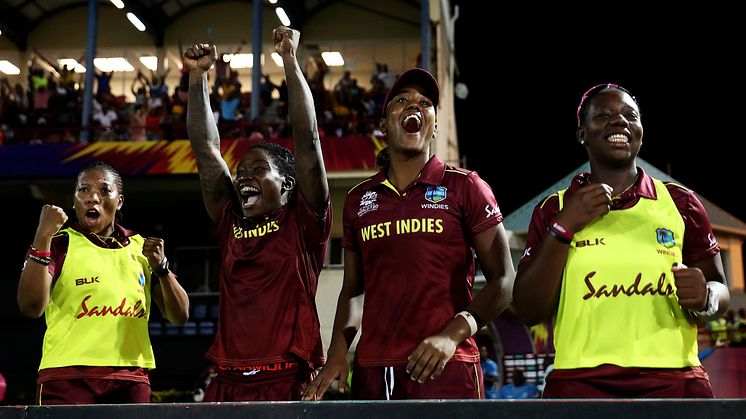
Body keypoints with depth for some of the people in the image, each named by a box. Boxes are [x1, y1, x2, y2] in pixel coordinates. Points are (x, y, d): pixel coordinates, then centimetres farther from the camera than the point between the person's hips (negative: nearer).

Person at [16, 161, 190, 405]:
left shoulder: (141, 247, 12)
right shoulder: (60, 243, 3)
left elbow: (180, 317, 8)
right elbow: (31, 307, -13)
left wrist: (161, 267, -7)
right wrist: (43, 235, -16)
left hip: (131, 380, 3)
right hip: (67, 377, -3)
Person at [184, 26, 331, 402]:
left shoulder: (303, 222, 3)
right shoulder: (231, 223, 13)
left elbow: (307, 140, -5)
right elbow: (205, 148, 14)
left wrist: (290, 60, -5)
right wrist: (197, 76, 11)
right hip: (227, 382, 4)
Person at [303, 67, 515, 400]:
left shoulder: (464, 186, 0)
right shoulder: (358, 199, 11)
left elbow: (503, 282, -3)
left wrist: (452, 335, -17)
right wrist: (338, 351, 1)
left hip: (445, 368, -3)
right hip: (371, 370, 4)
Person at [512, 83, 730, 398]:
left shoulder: (680, 203, 7)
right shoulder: (554, 210, 6)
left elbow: (719, 290, 11)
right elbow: (528, 311, -1)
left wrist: (704, 300, -12)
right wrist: (563, 228, -10)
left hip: (673, 381, 1)